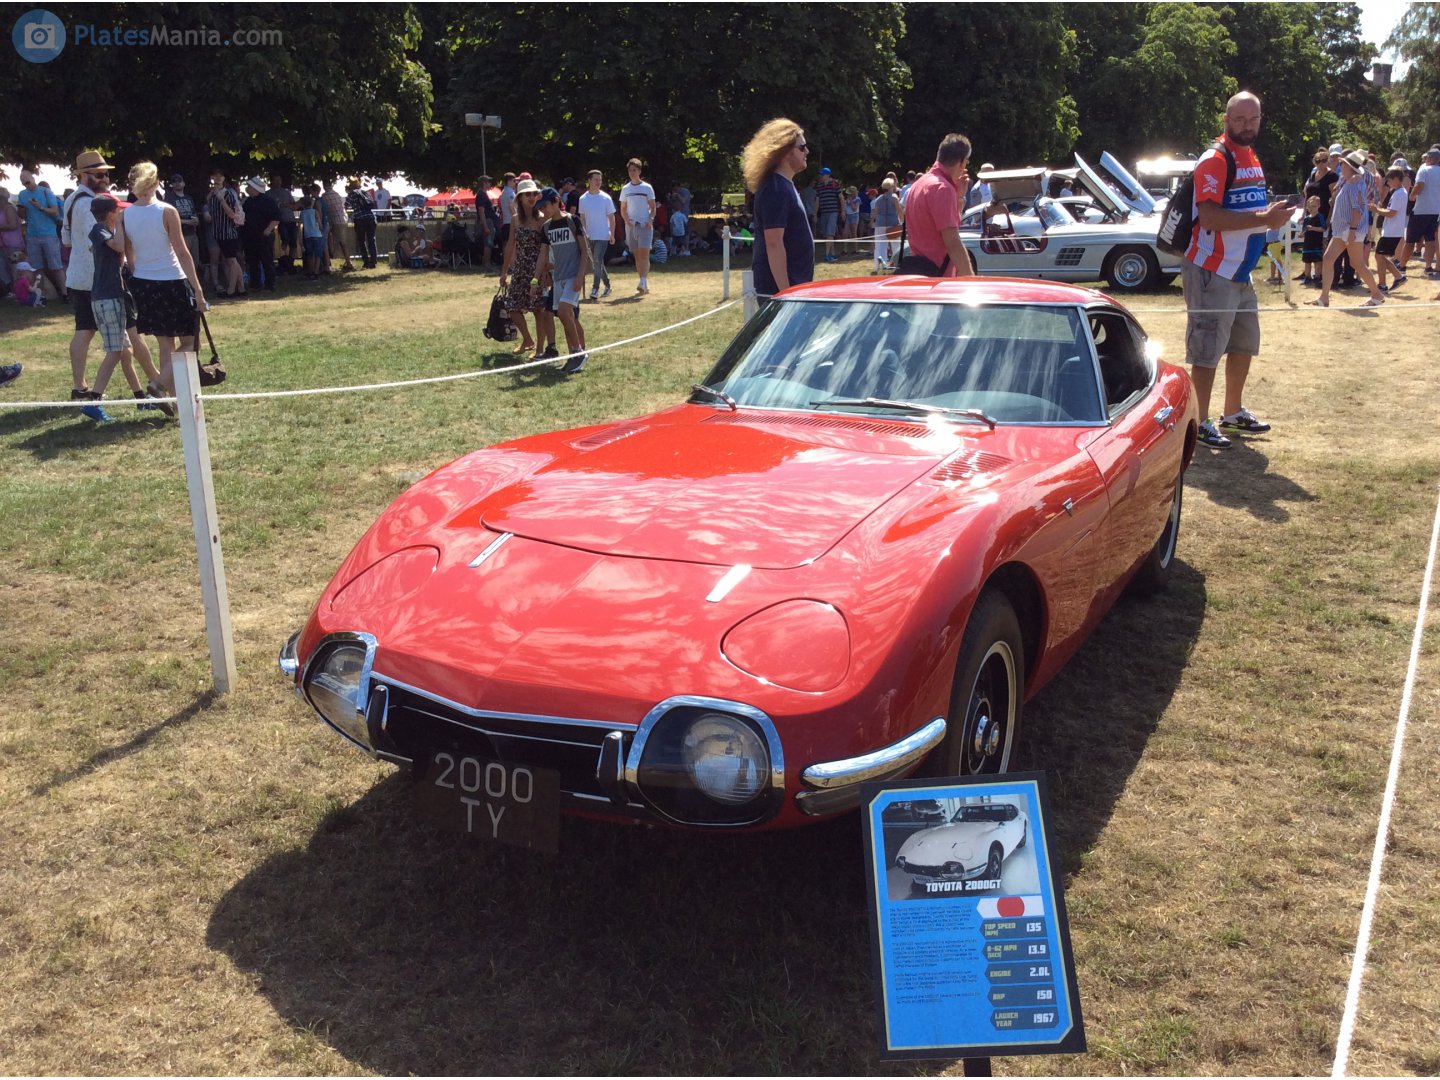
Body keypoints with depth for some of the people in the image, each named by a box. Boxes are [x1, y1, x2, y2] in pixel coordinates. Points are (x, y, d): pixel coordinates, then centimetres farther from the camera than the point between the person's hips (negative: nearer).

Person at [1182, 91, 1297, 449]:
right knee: (1207, 351, -5)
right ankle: (1200, 423, 3)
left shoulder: (1252, 158, 14)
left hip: (1241, 272, 10)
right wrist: (1264, 219, -26)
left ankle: (1234, 412, 33)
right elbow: (1208, 217, -26)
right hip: (1212, 272, -10)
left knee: (1244, 345, 18)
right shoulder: (1215, 160, -15)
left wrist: (1273, 214, 10)